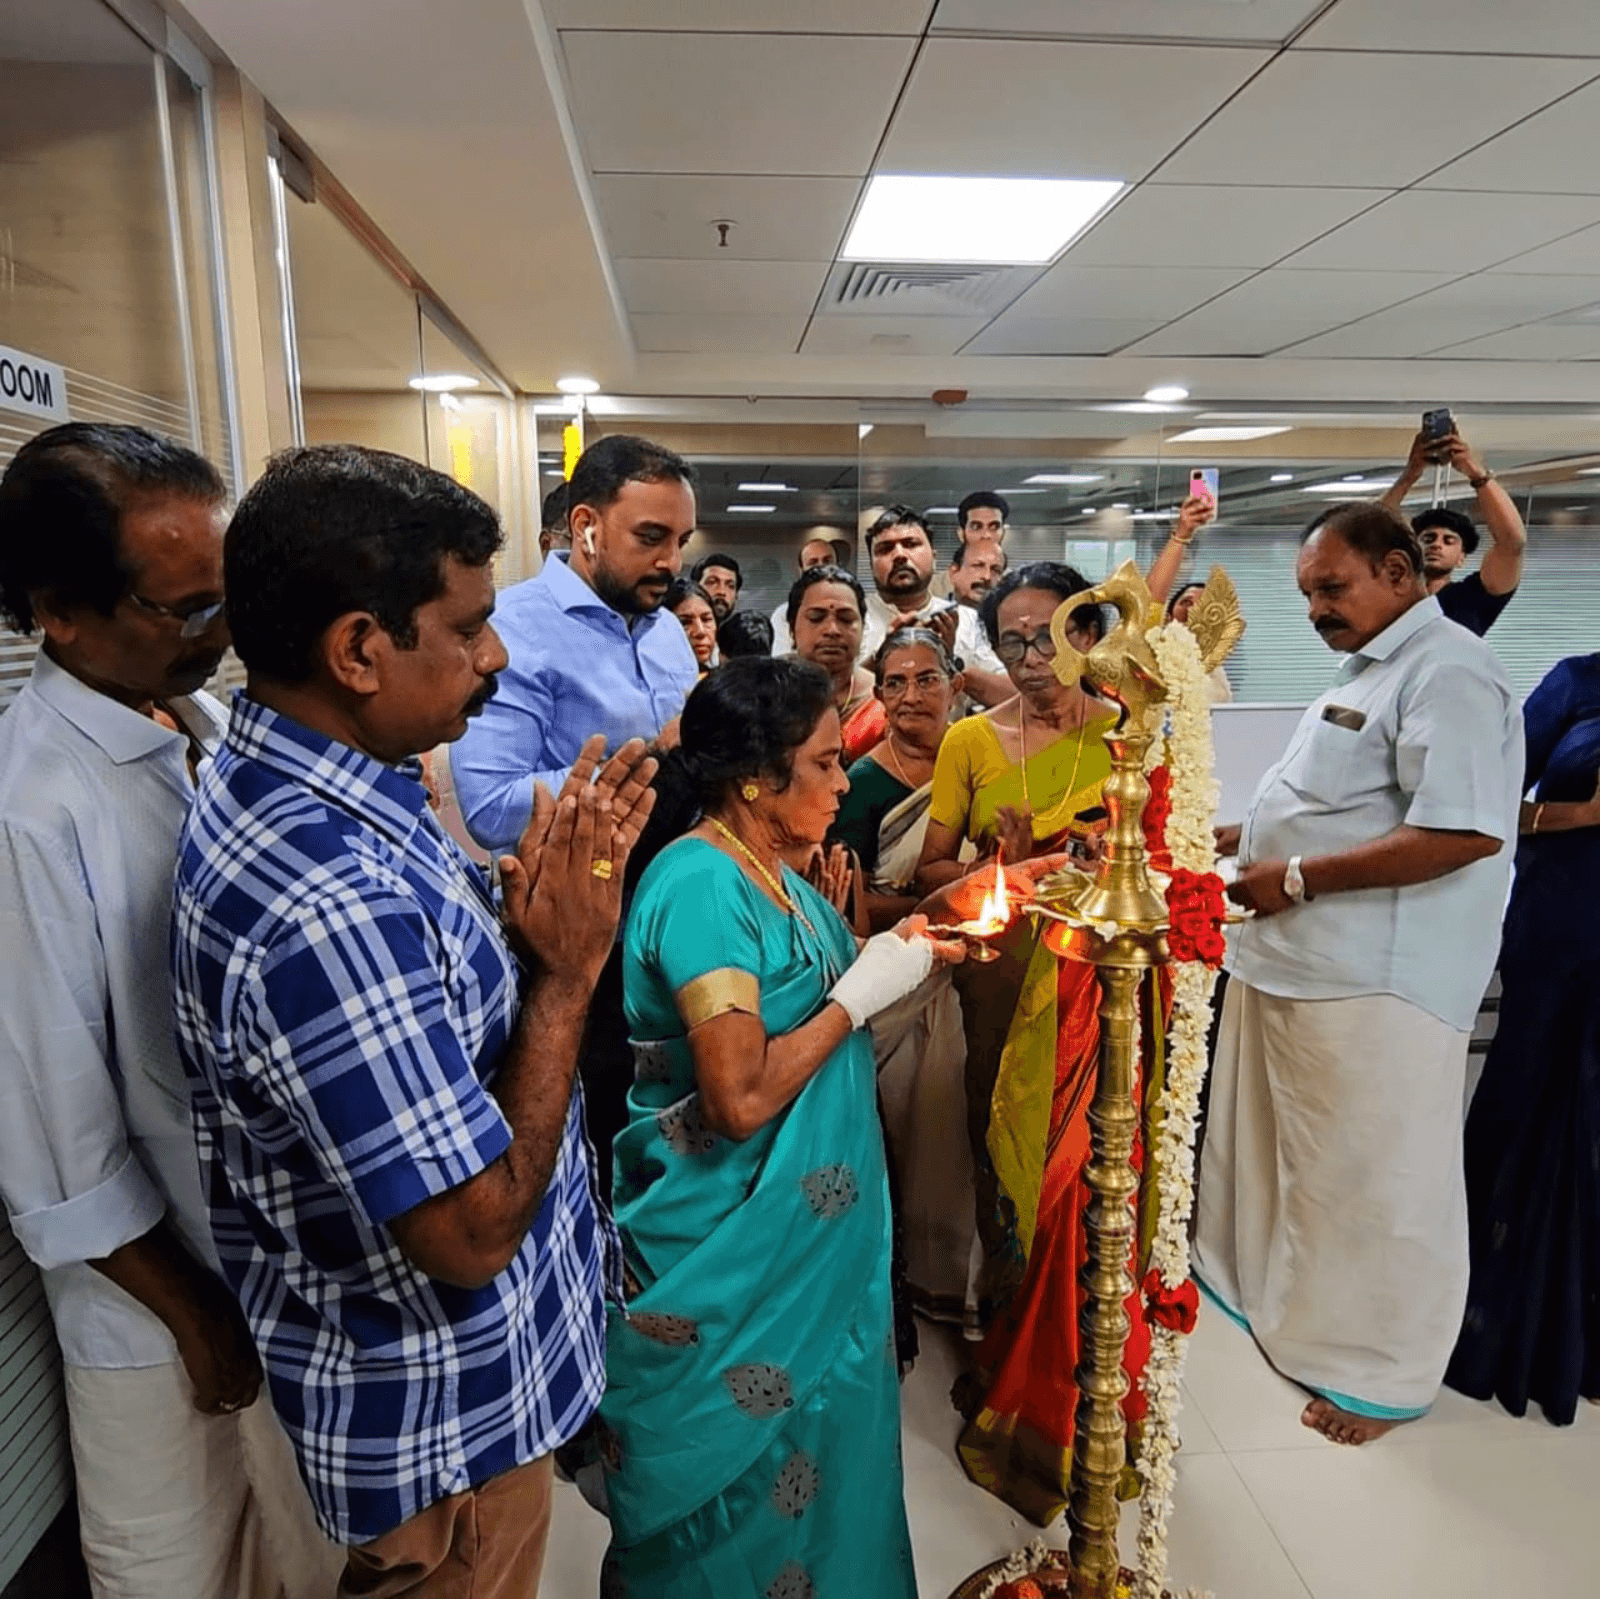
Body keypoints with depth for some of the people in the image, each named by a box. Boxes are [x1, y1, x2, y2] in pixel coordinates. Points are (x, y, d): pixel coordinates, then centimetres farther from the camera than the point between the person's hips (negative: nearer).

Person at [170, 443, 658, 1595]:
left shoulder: (298, 790, -4)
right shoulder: (324, 904, -36)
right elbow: (473, 1231, -31)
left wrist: (555, 891, -9)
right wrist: (568, 966, -25)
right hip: (442, 1416, -8)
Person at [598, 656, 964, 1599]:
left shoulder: (772, 872, 4)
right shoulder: (701, 881, -24)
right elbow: (741, 1097, -28)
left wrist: (908, 954, -1)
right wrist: (864, 990, -19)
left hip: (808, 1231, 9)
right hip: (733, 1251, -8)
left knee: (813, 1458, 25)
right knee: (742, 1476, 14)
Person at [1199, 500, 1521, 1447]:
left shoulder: (1446, 674, -15)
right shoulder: (1371, 671, 17)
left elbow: (1465, 833, -25)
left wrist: (1297, 878, -22)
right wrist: (1237, 839, 12)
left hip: (1373, 986, -9)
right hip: (1294, 966, 10)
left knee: (1376, 1181, 7)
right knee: (1283, 1151, 21)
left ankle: (1381, 1373, 25)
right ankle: (1275, 1299, 40)